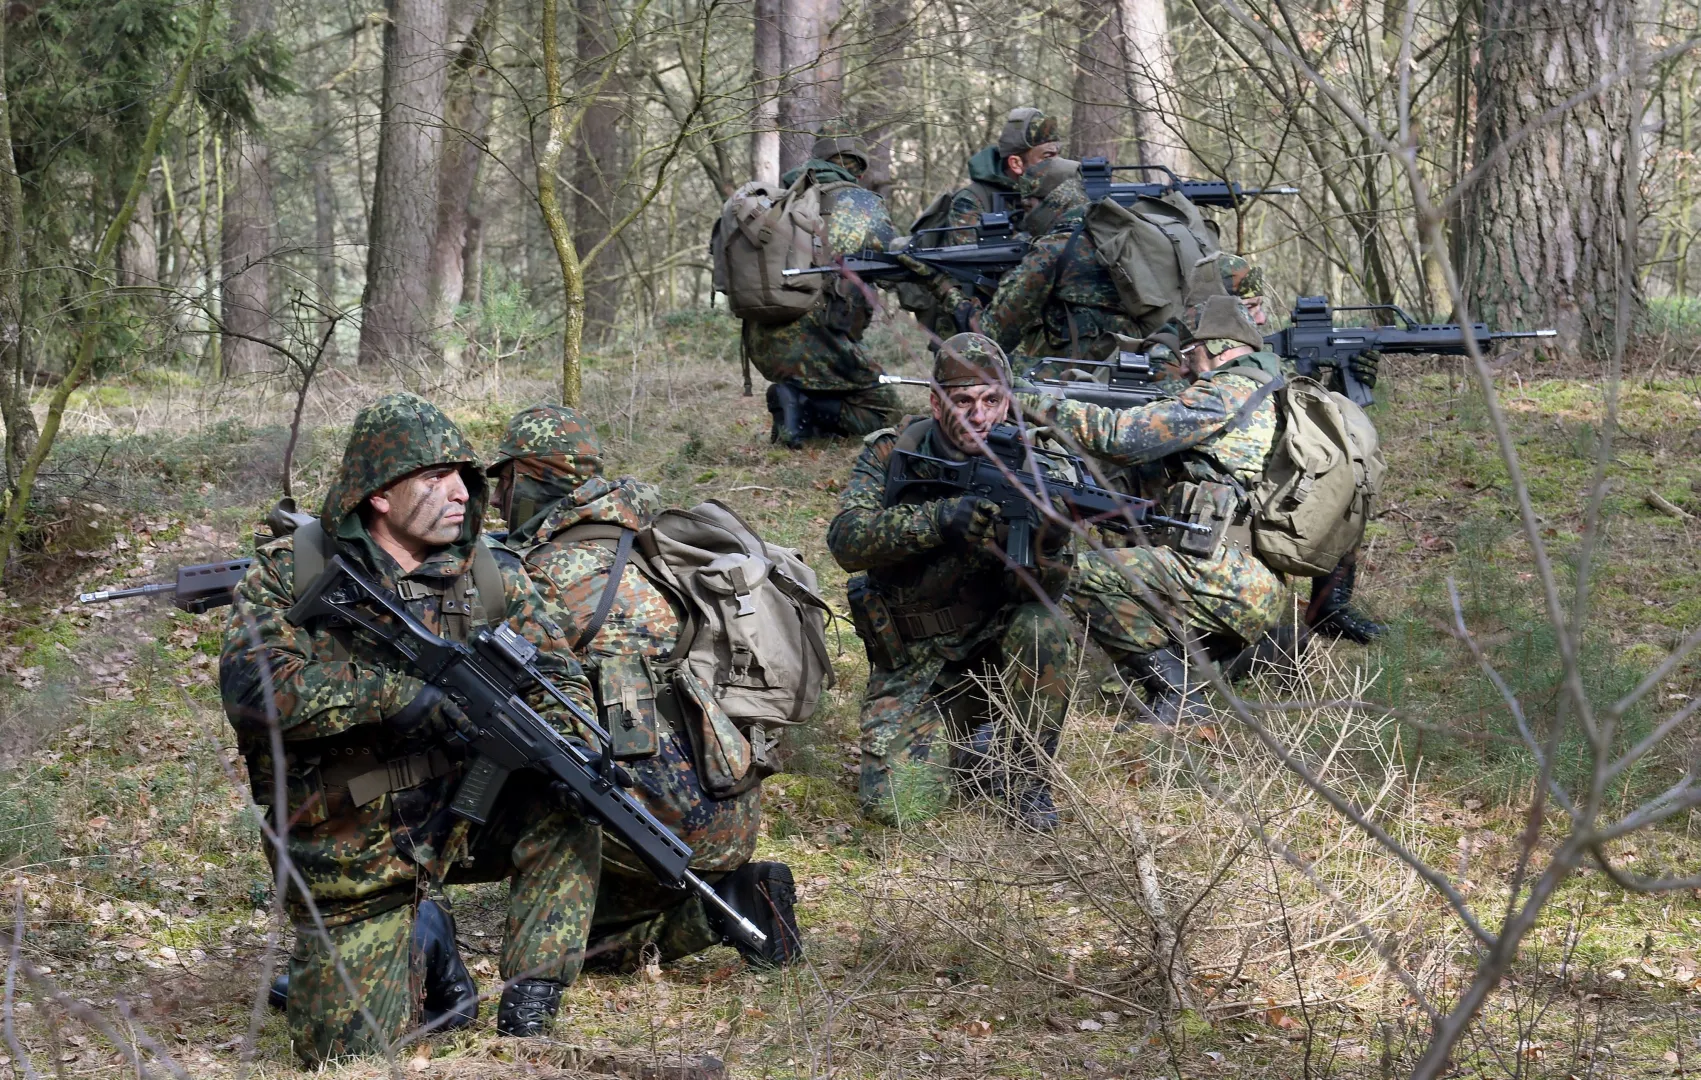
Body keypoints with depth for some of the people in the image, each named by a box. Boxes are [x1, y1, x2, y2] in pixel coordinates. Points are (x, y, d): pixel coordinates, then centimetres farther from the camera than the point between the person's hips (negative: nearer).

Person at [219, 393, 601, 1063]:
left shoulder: (490, 576, -3)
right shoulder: (287, 574, -12)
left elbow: (560, 682, -2)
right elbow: (252, 688, -26)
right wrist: (401, 691, -32)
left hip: (460, 817, 3)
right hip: (350, 852, -2)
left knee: (564, 814, -25)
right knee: (347, 1050, -4)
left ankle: (526, 1018, -14)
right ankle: (419, 947, 29)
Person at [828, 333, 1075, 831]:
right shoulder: (891, 454, -9)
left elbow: (1038, 591, -20)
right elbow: (847, 541, -25)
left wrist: (1044, 546, -44)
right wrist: (940, 518, -38)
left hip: (993, 640, 0)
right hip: (913, 661, 0)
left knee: (1041, 627, -34)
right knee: (890, 804, -17)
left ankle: (1028, 779, -11)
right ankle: (966, 733, 17)